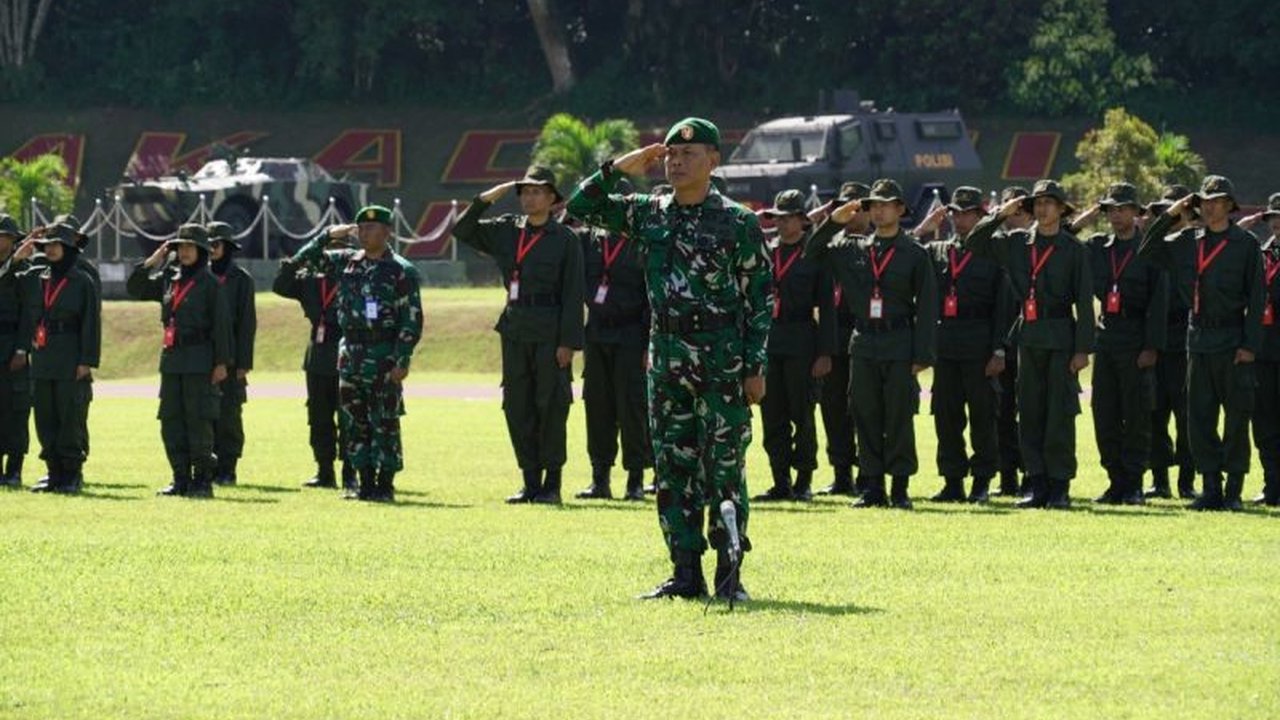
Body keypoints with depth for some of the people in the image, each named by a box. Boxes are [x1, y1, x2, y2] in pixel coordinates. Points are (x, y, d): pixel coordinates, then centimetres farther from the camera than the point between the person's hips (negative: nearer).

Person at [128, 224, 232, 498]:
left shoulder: (210, 283, -5)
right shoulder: (169, 279, 12)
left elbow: (221, 325, -7)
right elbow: (134, 288, 19)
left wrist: (221, 362, -11)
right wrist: (151, 262, 6)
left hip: (199, 362, -6)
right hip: (172, 360, 6)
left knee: (199, 422, -4)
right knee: (171, 423, 7)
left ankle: (203, 481, 2)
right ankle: (181, 479, 14)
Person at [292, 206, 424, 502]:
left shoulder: (402, 271, -5)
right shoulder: (346, 262, 10)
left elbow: (412, 320, -7)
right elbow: (303, 260, 14)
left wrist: (402, 360, -14)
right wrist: (328, 236, 2)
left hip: (384, 356, -6)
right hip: (350, 353, 6)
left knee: (385, 423, -3)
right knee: (355, 423, 7)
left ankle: (385, 486, 1)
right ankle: (366, 484, 13)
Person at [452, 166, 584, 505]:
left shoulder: (565, 239, -3)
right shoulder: (507, 230, 10)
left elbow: (573, 295, -6)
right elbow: (463, 231, 13)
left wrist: (568, 342, -12)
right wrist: (485, 199, 0)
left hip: (550, 332, -5)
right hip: (515, 330, 5)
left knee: (551, 407, -3)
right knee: (517, 407, 6)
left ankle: (552, 483, 4)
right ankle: (531, 482, 14)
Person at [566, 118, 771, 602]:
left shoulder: (738, 223, -3)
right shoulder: (649, 214, 9)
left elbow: (761, 298, -3)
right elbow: (580, 208, 12)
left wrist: (756, 367, -8)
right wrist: (618, 168, -1)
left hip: (723, 361, -5)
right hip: (667, 357, 5)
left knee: (725, 469, -4)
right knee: (672, 470, 6)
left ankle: (729, 575, 0)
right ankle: (685, 574, 11)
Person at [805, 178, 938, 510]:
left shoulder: (915, 254, 1)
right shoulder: (853, 249, 10)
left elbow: (927, 308, -1)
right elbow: (812, 254, 16)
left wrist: (922, 355, -7)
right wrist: (834, 221, 4)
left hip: (899, 346, -4)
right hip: (863, 344, 4)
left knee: (899, 418, -2)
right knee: (866, 417, 4)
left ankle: (900, 488, 3)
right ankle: (873, 486, 10)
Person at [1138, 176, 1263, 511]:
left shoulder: (1246, 244, -2)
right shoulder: (1188, 241, 10)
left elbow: (1257, 298, -4)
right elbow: (1147, 251, 15)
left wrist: (1250, 345, -10)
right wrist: (1168, 216, 4)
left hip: (1233, 341, -4)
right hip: (1199, 341, 4)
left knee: (1237, 417, -1)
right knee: (1199, 417, 4)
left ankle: (1234, 489, 4)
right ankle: (1211, 489, 9)